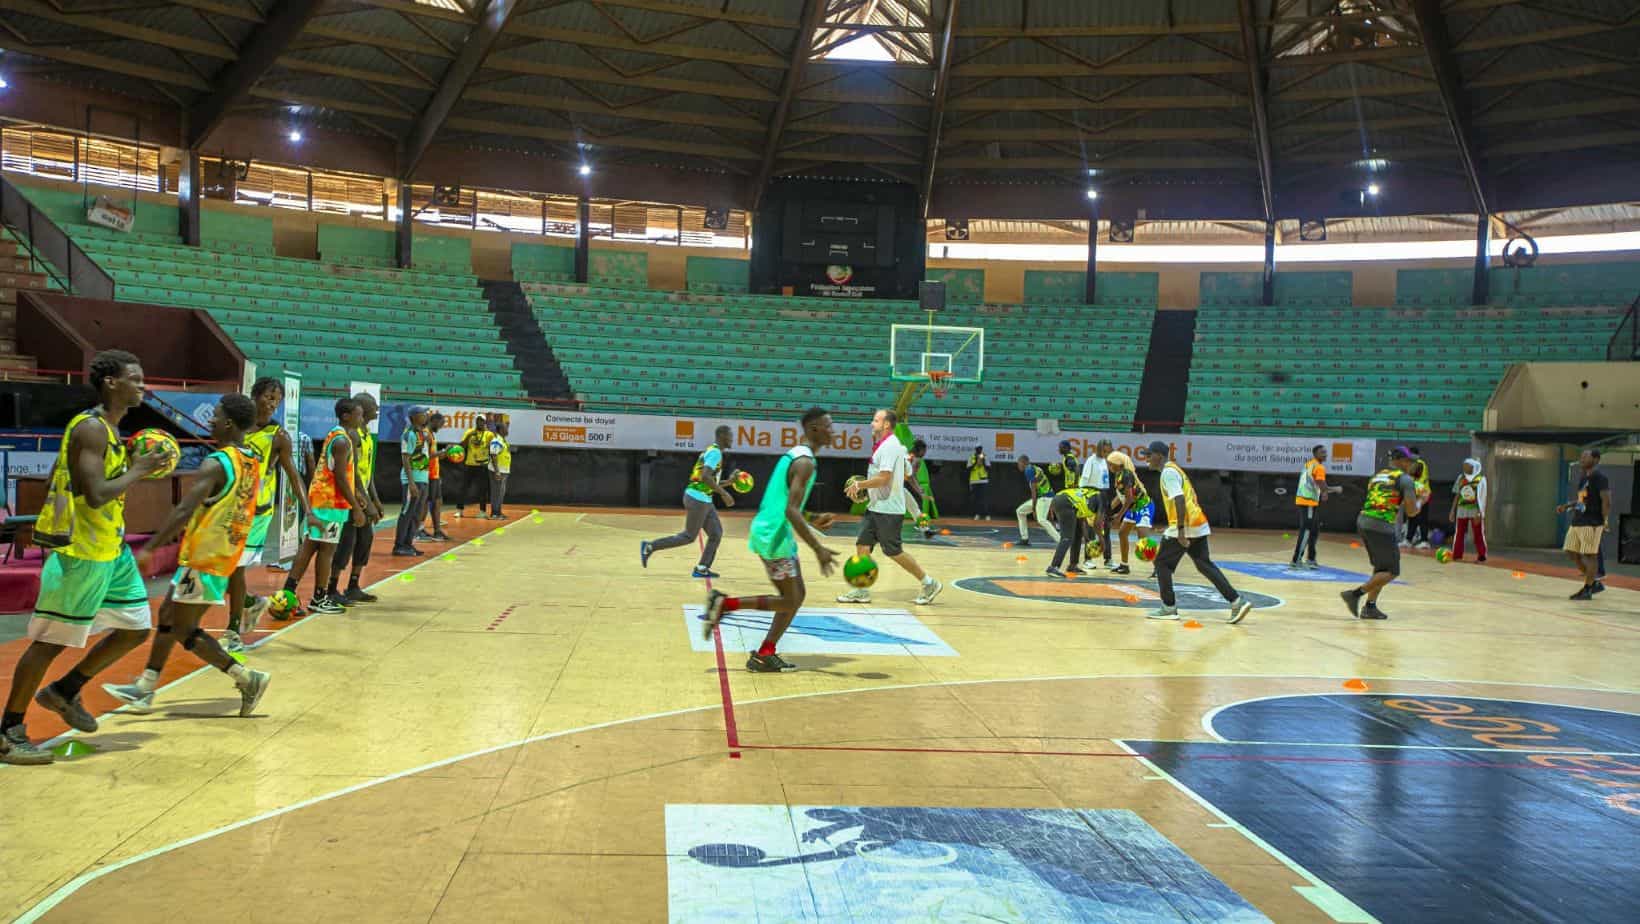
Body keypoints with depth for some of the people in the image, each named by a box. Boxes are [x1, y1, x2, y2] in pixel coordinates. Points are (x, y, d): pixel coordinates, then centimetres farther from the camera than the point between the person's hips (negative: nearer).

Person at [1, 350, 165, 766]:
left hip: (111, 549, 10)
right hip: (81, 552, -10)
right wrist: (138, 471, -15)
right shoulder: (90, 428, -18)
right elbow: (96, 495, -27)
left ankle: (64, 691, 27)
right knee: (51, 640, -1)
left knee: (135, 628, 13)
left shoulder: (110, 428, 12)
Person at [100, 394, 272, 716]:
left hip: (202, 559, -9)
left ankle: (247, 678, -2)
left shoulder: (216, 463, -19)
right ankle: (145, 689, 25)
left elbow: (183, 511, -24)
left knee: (183, 629, 0)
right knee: (168, 614, 18)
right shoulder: (253, 462, 8)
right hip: (225, 556, 9)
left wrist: (149, 548, -21)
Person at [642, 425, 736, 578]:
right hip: (698, 499, -10)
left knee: (716, 533, 6)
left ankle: (701, 569, 7)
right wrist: (724, 493, -24)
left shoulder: (712, 452, 18)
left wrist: (729, 481, 16)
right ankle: (650, 546, 6)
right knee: (689, 536, -2)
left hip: (703, 500, 10)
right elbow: (705, 477, -27)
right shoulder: (715, 452, -13)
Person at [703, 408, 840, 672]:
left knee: (796, 596, 13)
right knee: (790, 601, -2)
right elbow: (791, 511, -25)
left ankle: (765, 655, 15)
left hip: (772, 532, 10)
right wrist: (818, 549, -26)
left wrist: (811, 522, 27)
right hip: (774, 536, -10)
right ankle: (724, 603, -1)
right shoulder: (805, 462, -17)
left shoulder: (795, 455, 14)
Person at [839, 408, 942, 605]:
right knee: (862, 544, 5)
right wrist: (863, 488, 14)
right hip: (876, 507, 10)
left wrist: (859, 485, -16)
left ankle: (929, 583, 10)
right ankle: (861, 591, 10)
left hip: (888, 509, -10)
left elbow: (884, 478, -24)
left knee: (893, 551, -3)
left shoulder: (889, 446, -17)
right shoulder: (883, 445, 14)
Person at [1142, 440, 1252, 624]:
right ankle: (1237, 601, 2)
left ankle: (1169, 608, 5)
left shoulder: (1168, 472, -11)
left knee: (1162, 563, 2)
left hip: (1186, 526, -9)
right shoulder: (1174, 470, 20)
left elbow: (1179, 500, -22)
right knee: (1205, 565, 9)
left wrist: (1180, 530, -26)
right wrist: (1173, 528, 30)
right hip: (1198, 525, 9)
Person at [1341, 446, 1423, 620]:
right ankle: (1355, 594, -8)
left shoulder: (1377, 476, 21)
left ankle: (1370, 607, 17)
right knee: (1391, 571, 2)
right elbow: (1411, 511, -5)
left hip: (1363, 522, 8)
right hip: (1382, 527, -8)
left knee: (1381, 568, 21)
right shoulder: (1405, 479, -1)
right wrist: (1420, 501, 16)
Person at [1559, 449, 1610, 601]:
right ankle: (1595, 583, 21)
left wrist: (1604, 523, -16)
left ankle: (1587, 590, 5)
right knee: (1572, 553, 9)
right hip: (1577, 522, 9)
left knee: (1590, 555, -3)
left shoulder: (1600, 477, -11)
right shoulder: (1582, 477, 16)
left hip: (1591, 524, -9)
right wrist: (1566, 506, 17)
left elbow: (1607, 501, -15)